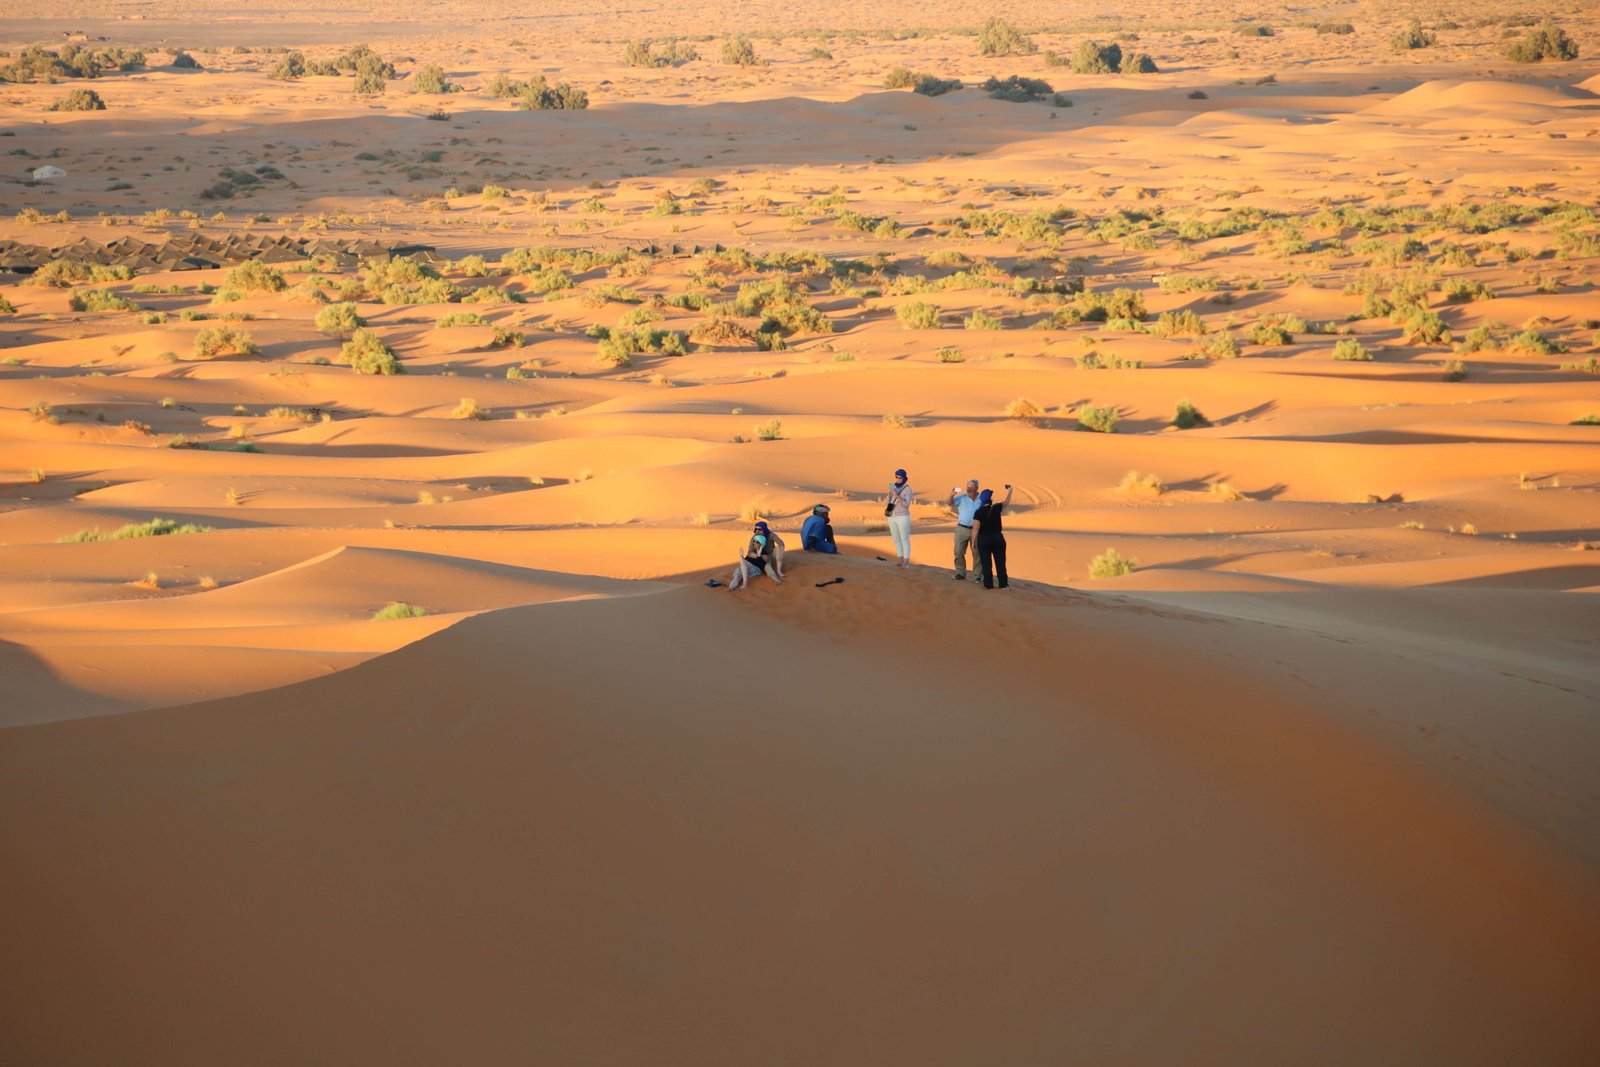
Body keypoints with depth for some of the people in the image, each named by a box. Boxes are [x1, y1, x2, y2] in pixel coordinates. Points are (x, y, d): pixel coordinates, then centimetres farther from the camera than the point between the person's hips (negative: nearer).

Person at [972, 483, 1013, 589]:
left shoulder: (978, 512, -9)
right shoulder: (996, 508, -5)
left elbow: (976, 529, -10)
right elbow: (1006, 502, 14)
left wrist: (974, 541, -1)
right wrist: (1009, 492, 29)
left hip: (983, 540, -1)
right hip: (998, 538, 1)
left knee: (986, 563, 3)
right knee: (1000, 562, 7)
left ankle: (989, 584, 4)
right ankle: (1003, 584, 7)